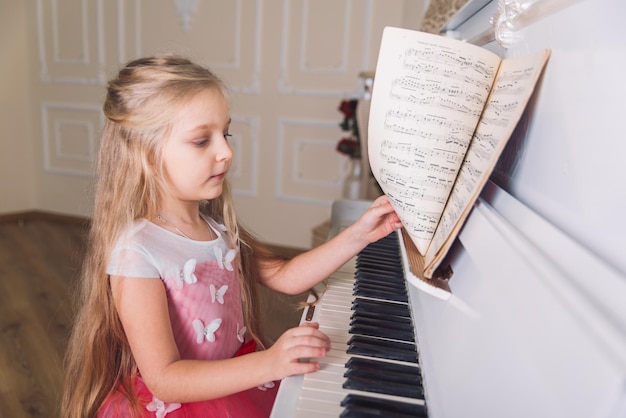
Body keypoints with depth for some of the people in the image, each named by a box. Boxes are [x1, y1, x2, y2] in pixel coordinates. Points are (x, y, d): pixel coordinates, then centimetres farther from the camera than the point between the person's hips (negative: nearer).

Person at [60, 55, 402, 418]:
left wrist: (358, 235, -3)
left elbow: (284, 276, 5)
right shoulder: (135, 253, -21)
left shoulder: (216, 225, 1)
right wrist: (267, 364, -33)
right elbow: (164, 380, -22)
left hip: (235, 384, 6)